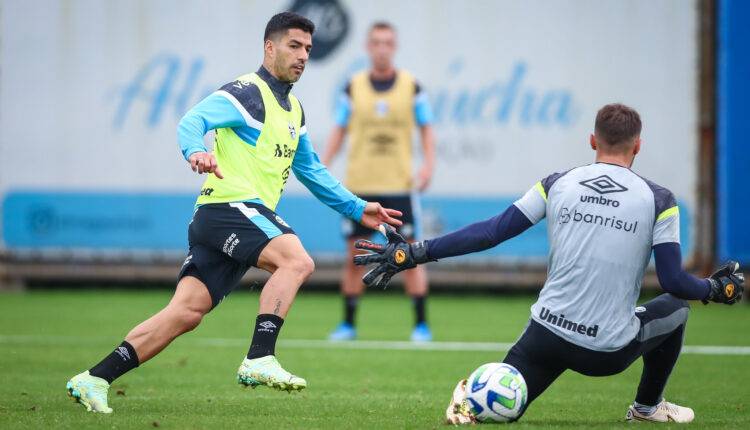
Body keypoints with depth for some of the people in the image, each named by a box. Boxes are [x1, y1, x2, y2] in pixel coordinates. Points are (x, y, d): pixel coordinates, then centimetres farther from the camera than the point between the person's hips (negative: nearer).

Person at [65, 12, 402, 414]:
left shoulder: (294, 110, 23)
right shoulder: (246, 93, -7)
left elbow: (311, 171, 33)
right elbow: (193, 121, -22)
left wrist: (357, 209, 28)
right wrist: (196, 151, -44)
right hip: (229, 204, -9)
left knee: (186, 312, -1)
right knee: (296, 260, -28)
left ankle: (95, 379, -1)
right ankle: (259, 360, -34)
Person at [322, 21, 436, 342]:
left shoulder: (411, 87, 3)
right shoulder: (354, 87, 5)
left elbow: (426, 130, 6)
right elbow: (339, 131, 8)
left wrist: (428, 165, -7)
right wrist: (323, 168, -2)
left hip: (399, 185, -1)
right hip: (360, 185, 1)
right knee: (354, 255, 3)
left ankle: (421, 324, 2)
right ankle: (348, 324, 12)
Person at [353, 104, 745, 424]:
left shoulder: (558, 185, 2)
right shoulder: (658, 200, -3)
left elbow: (490, 232, -1)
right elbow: (674, 282, -5)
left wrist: (413, 253, 3)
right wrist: (718, 288, 16)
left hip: (547, 335, 1)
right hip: (611, 351, -1)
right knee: (675, 309, 28)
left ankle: (472, 396, -18)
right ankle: (648, 405, 36)